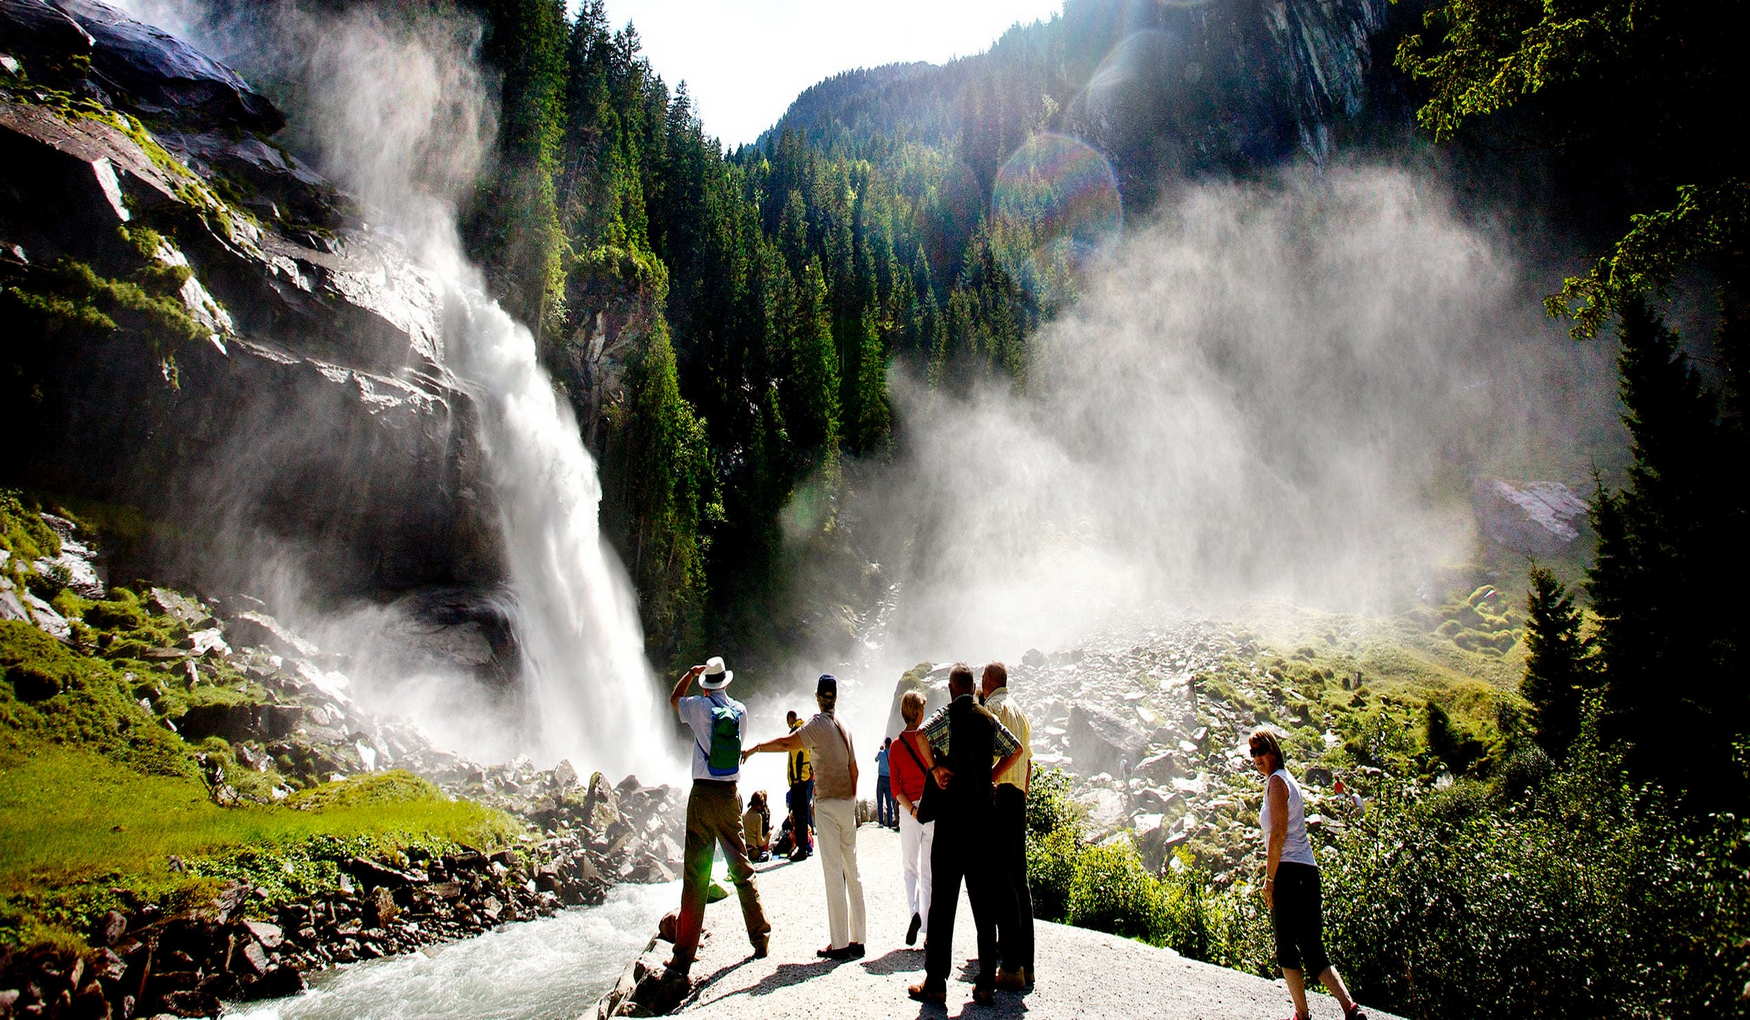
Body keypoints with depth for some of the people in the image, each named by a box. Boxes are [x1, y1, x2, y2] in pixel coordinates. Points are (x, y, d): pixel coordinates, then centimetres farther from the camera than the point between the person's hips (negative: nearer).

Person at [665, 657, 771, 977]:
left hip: (702, 795, -3)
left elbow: (673, 700, 16)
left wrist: (692, 672, 28)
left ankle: (684, 956, 0)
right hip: (730, 795, 3)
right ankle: (761, 938, 19)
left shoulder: (698, 707, -5)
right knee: (741, 869, 13)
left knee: (695, 875, -2)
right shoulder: (741, 710, 3)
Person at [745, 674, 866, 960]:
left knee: (833, 874, -5)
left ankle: (840, 944, -3)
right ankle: (857, 940, 15)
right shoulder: (844, 727, 11)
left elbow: (786, 742, -19)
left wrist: (754, 749, -8)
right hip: (847, 803, 7)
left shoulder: (818, 725, -10)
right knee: (852, 872, 10)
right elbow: (854, 768, 14)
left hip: (827, 805, -7)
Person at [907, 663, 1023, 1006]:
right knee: (984, 901, 9)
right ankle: (986, 984, 12)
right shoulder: (990, 719, 10)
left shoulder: (949, 715, -6)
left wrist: (935, 768, -11)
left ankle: (935, 984, 2)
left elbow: (922, 735, -25)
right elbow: (1016, 750, 20)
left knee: (942, 901, -1)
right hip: (983, 814, 5)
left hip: (953, 814, -5)